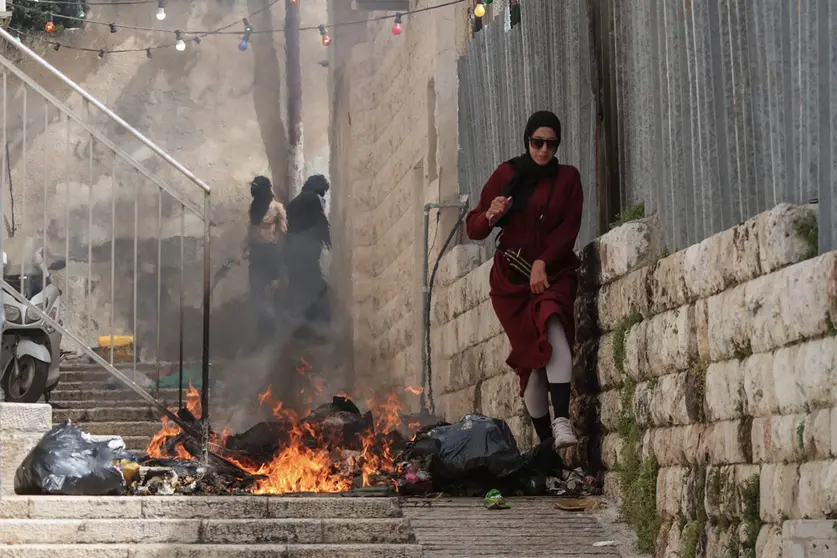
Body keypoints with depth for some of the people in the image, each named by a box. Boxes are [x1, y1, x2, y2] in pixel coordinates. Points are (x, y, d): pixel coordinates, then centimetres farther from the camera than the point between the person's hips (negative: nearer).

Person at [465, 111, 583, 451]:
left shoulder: (567, 178, 9)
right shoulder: (506, 175, 7)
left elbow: (568, 230, 0)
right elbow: (474, 229, 5)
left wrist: (542, 263, -14)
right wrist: (490, 215, -17)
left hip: (554, 272, -1)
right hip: (511, 276, 1)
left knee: (554, 327, -29)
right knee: (531, 355, -5)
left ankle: (562, 422, -40)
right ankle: (545, 441, -3)